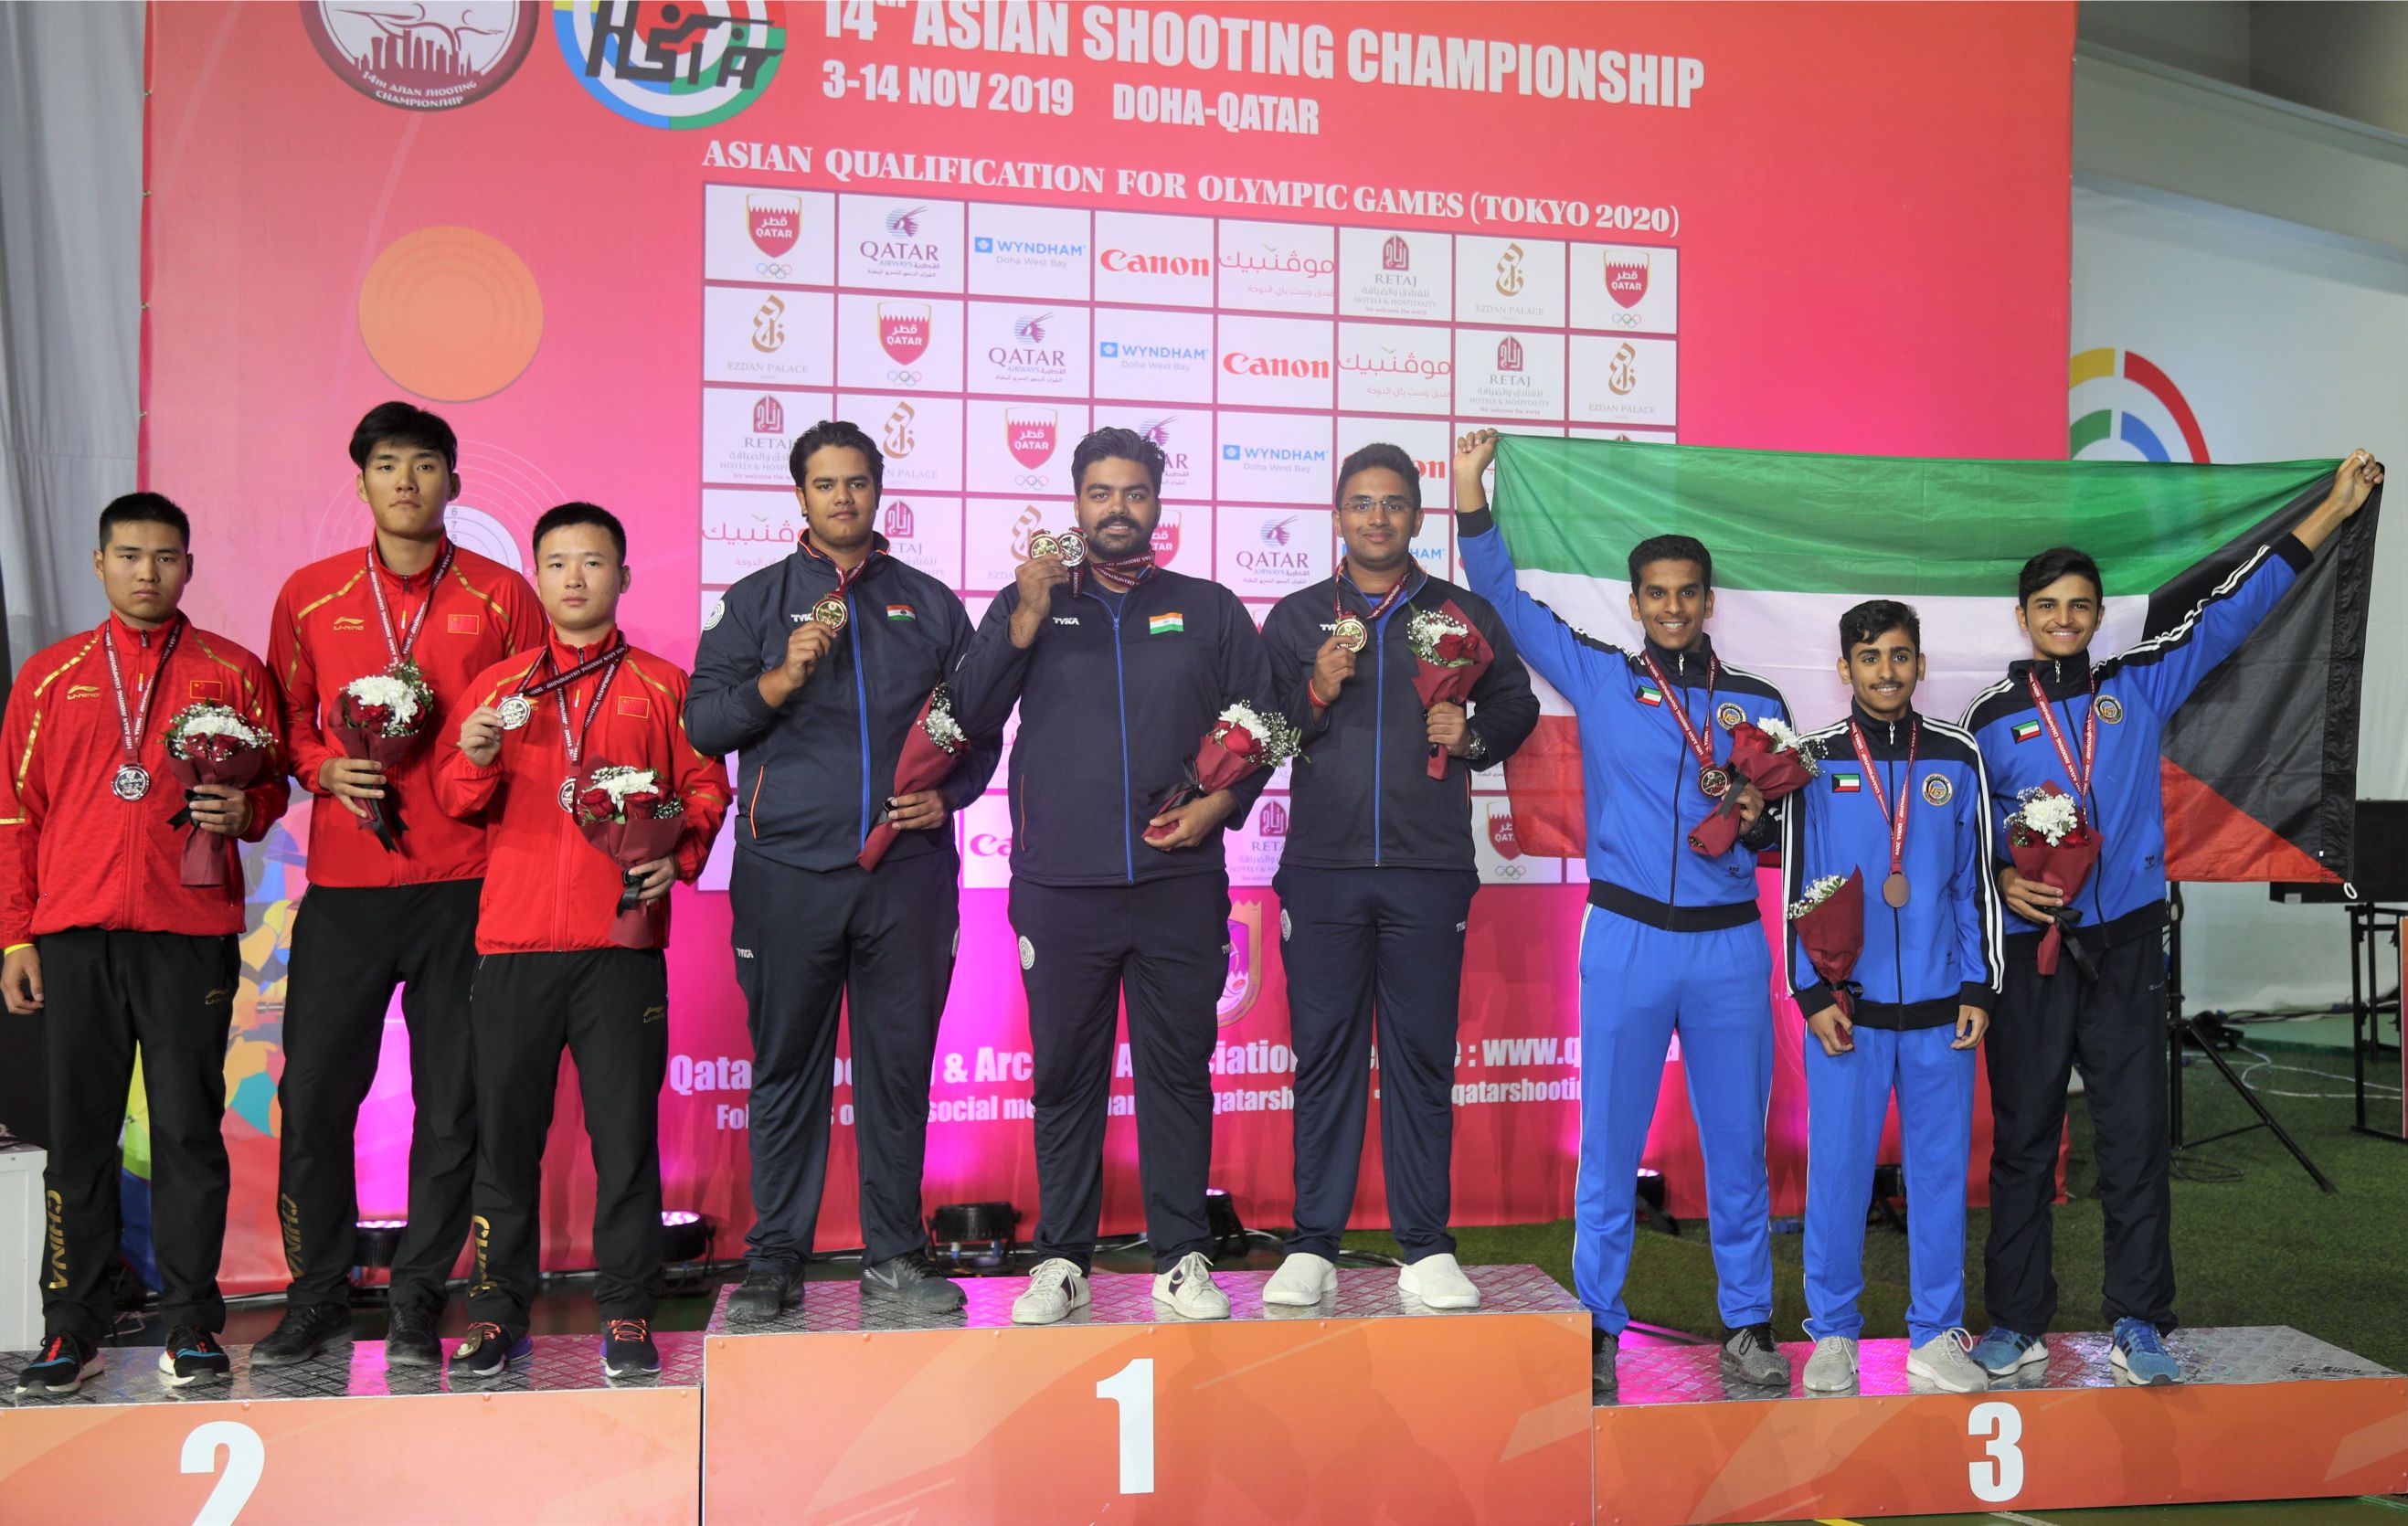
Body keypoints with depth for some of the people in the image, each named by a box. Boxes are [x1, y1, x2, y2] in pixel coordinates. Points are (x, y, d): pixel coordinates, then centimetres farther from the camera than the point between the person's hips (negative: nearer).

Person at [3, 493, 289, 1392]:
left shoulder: (231, 672, 9)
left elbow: (273, 781, 12)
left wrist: (242, 811, -11)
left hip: (192, 930, -1)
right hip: (74, 936, 2)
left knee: (189, 1130, 0)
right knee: (79, 1132, 4)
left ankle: (191, 1325, 7)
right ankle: (72, 1328, 13)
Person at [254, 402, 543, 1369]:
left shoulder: (502, 597, 6)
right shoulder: (309, 595, 10)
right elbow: (284, 718, 16)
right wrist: (326, 770, -2)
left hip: (466, 883, -1)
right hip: (343, 887, 1)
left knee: (452, 1099, 3)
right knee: (312, 1092, 3)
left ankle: (419, 1298, 16)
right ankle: (317, 1295, 20)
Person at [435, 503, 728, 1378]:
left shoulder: (661, 686, 11)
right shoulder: (498, 688, 15)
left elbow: (705, 786, 7)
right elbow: (458, 805, 14)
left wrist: (680, 854, -10)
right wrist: (473, 762, -8)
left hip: (622, 943, -2)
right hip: (514, 942, 2)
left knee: (626, 1132, -1)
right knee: (504, 1130, 4)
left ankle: (627, 1314, 9)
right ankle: (497, 1313, 15)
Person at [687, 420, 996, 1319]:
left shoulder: (930, 603, 16)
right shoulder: (758, 599, 12)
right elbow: (703, 721, 4)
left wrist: (949, 794, 0)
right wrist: (781, 679, -11)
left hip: (908, 869, 1)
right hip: (787, 872, -1)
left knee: (899, 1062, 4)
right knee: (787, 1066, 3)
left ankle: (894, 1254, 15)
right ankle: (775, 1259, 13)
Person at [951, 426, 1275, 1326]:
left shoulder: (1210, 611, 13)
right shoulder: (1027, 604, 12)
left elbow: (1260, 725, 14)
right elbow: (970, 718, 1)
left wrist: (1222, 802, -3)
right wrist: (1026, 620, -10)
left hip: (1181, 885, 0)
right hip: (1059, 887, 0)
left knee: (1178, 1071, 3)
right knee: (1065, 1075, 5)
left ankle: (1182, 1260, 12)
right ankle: (1061, 1260, 15)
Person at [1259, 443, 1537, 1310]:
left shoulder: (1461, 614, 13)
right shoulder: (1295, 619, 13)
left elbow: (1517, 703, 17)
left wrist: (1472, 737, -2)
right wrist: (1314, 694, -8)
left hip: (1429, 871, 0)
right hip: (1322, 869, 0)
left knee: (1422, 1056, 2)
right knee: (1324, 1053, 1)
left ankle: (1426, 1249, 10)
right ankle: (1312, 1248, 8)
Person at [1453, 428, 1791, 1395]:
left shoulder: (1757, 704, 10)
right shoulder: (1598, 679, 5)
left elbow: (1788, 834, 14)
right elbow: (1506, 600, 2)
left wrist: (1755, 820, -9)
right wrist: (1472, 497, -9)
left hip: (1730, 948, 2)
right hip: (1625, 941, -1)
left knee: (1738, 1145, 8)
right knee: (1609, 1145, 3)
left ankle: (1747, 1325, 20)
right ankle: (1595, 1328, 13)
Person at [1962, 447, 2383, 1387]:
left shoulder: (2140, 686, 8)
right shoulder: (1990, 720, 6)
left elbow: (2235, 607, 7)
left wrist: (2337, 506, 4)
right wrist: (2002, 881, -12)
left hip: (2124, 948, 1)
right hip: (2028, 955, 0)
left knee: (2136, 1140, 2)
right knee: (2022, 1140, 5)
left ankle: (2140, 1325, 12)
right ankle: (2016, 1324, 14)